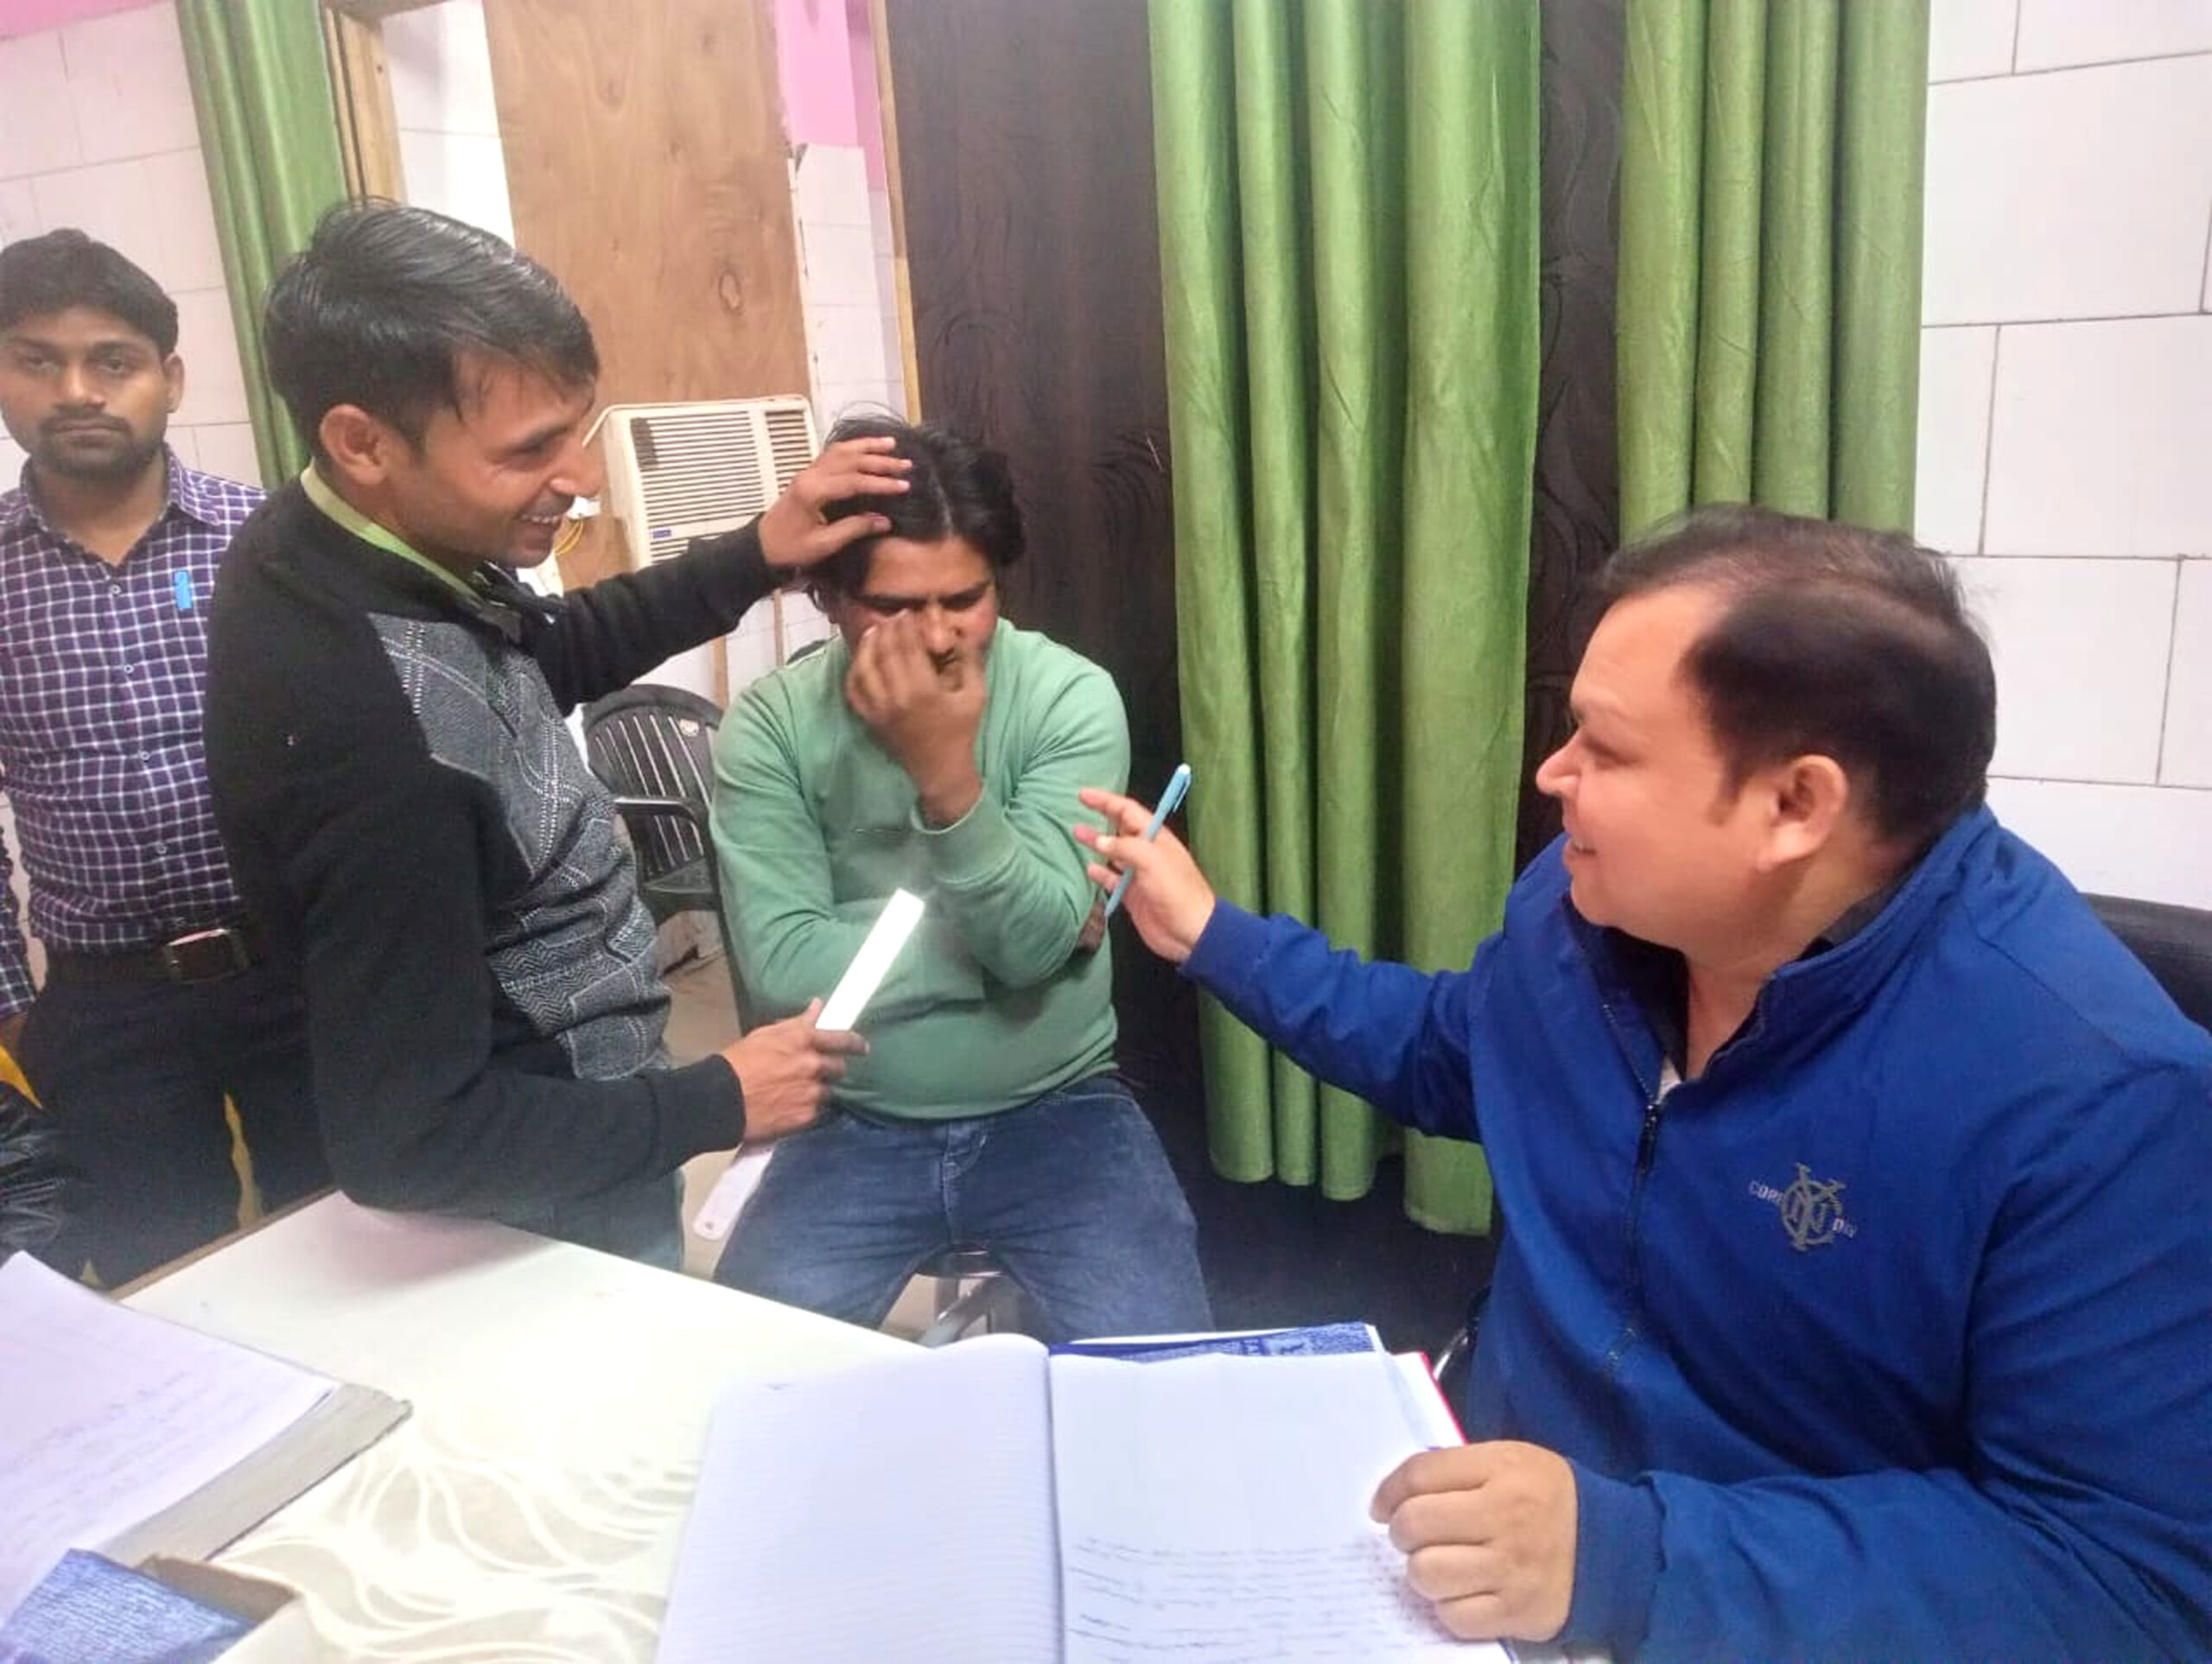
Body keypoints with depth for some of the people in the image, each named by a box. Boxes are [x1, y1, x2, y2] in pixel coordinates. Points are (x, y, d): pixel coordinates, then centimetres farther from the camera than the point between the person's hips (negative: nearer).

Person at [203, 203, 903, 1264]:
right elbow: (406, 1140, -31)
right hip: (540, 1210, -8)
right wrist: (713, 1105, -22)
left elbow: (548, 655, 10)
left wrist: (755, 557, 0)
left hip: (568, 1106, 8)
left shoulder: (332, 547, -10)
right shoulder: (365, 733, -38)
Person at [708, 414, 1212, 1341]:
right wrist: (995, 934, -17)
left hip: (1056, 1115, 0)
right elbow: (783, 969, -18)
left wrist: (948, 777, -34)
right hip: (856, 1126, 1)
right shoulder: (769, 726, -10)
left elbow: (1036, 941, -20)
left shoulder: (1071, 697, -12)